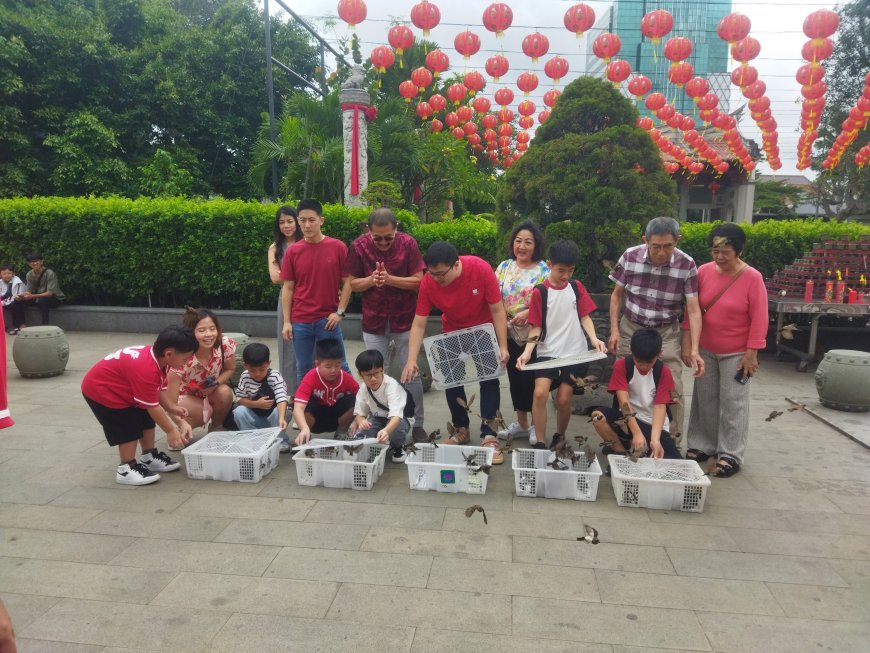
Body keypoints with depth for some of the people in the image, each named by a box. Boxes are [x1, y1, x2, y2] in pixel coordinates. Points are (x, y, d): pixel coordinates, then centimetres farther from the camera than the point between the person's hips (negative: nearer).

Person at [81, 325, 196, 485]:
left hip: (116, 386, 10)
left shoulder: (157, 357, -9)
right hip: (99, 388, -10)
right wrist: (171, 431, -19)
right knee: (130, 426, -11)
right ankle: (126, 469, 2)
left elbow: (159, 391, -3)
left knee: (147, 418, 12)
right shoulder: (146, 370, -38)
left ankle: (149, 457, 25)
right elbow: (153, 406, -29)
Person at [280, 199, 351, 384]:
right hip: (300, 322, 2)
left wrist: (340, 312, -7)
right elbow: (287, 288, 5)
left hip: (328, 319, -2)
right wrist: (286, 322, 1)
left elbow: (347, 282, 1)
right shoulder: (292, 251, 1)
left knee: (338, 367, 7)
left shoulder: (338, 247, -4)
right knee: (303, 370, 12)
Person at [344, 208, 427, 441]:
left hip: (404, 320, -1)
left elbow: (418, 281, -10)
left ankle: (417, 424, 17)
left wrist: (389, 279, -22)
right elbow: (352, 283, -1)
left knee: (412, 374, 4)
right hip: (373, 323, 1)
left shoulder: (408, 244, -9)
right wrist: (372, 280, -20)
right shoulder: (358, 246, -5)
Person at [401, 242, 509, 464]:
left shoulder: (481, 269, -32)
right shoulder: (428, 283, -25)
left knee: (489, 380, -7)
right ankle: (461, 430, 22)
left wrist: (503, 346, -23)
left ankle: (489, 437, 0)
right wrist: (411, 360, -30)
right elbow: (418, 324, -21)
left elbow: (497, 309, -22)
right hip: (453, 332, 2)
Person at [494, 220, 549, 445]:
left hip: (534, 335, -4)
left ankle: (536, 425, 20)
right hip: (510, 334, 4)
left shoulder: (543, 271, -6)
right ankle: (521, 423, 28)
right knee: (515, 377, 13)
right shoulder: (504, 266, 6)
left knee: (533, 378, 2)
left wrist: (528, 312, -23)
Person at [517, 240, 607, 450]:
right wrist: (527, 352, -18)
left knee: (563, 399, 1)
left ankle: (559, 437, 27)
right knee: (540, 393, -18)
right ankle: (540, 443, -5)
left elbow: (584, 317, 6)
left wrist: (594, 338, -12)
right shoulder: (539, 292, -5)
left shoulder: (576, 287, 3)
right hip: (547, 352, -1)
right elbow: (536, 327, -4)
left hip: (575, 353, 2)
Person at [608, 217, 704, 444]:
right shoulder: (630, 256, -11)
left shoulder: (686, 265, -14)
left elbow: (693, 310, -13)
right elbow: (617, 295, 2)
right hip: (630, 329, 1)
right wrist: (614, 330, -3)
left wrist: (694, 350, -21)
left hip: (666, 333, -1)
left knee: (672, 389, -2)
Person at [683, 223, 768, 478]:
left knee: (733, 403, 3)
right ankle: (702, 445, 26)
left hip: (736, 353, -4)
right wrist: (687, 339, 1)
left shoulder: (752, 278, -13)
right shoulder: (704, 271, -4)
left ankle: (731, 455, 13)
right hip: (706, 349, 4)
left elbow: (759, 319, -12)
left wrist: (751, 353, -14)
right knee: (704, 398, 12)